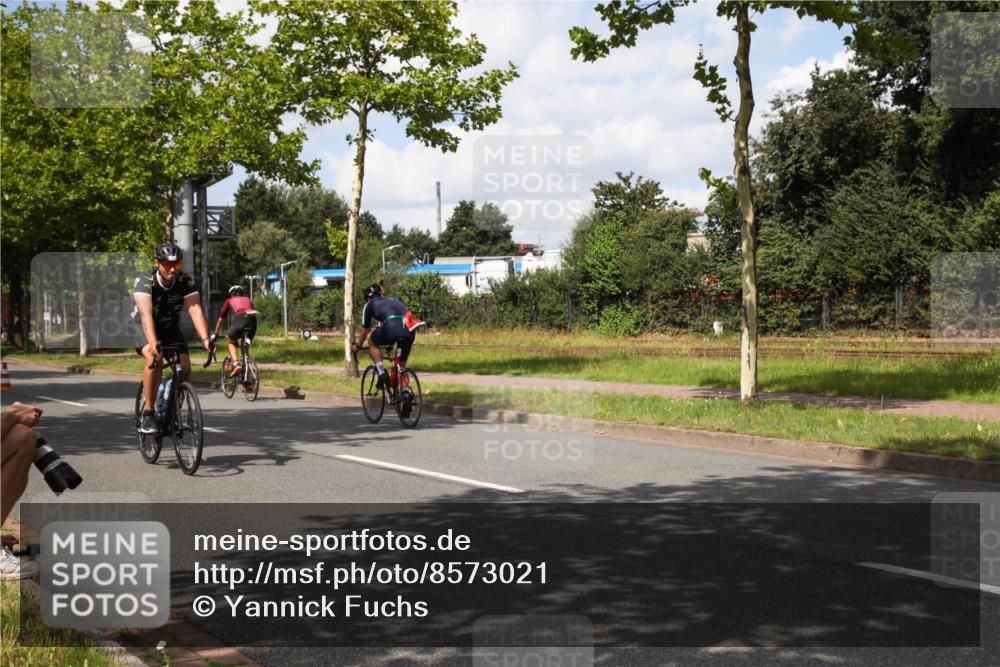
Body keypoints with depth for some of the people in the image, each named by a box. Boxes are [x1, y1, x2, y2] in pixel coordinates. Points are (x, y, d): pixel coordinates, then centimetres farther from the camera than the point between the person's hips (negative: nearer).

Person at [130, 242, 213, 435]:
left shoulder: (186, 281, -20)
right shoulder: (145, 280, -29)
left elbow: (195, 309, -32)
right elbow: (146, 313, -42)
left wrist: (205, 339, -47)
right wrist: (153, 343, -56)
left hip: (170, 326, 3)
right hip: (144, 326, -3)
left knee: (185, 368, -16)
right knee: (155, 358, -32)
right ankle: (148, 413, -23)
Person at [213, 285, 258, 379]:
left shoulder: (229, 301, 30)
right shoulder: (248, 299, 37)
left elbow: (220, 320, 35)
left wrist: (216, 334, 46)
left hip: (240, 318, -3)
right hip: (253, 319, 3)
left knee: (231, 342, 21)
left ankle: (236, 364, -4)